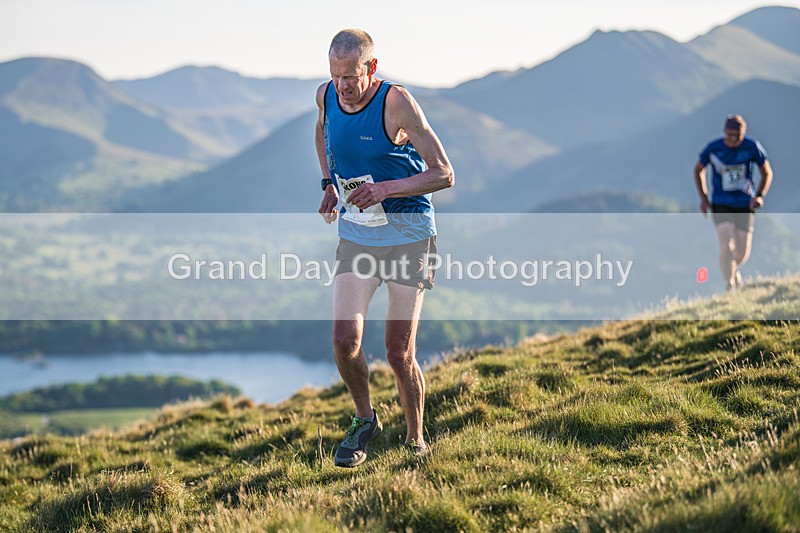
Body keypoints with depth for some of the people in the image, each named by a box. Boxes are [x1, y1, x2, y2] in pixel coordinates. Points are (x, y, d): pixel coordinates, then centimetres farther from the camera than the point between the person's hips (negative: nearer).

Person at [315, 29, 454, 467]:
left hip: (407, 236, -4)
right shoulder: (326, 96, -2)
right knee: (345, 340, -12)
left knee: (399, 354, -3)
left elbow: (444, 174, -16)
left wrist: (385, 189, -27)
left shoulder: (397, 103, -17)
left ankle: (415, 439, 20)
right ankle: (364, 421, 14)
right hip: (355, 236, 4)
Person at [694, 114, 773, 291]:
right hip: (721, 205, -1)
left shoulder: (752, 147, -8)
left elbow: (767, 173, 6)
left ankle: (735, 270, 40)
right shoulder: (713, 148, -9)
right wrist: (703, 197, 2)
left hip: (745, 205, 1)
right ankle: (729, 286, -11)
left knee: (743, 253, 5)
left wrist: (759, 196, -9)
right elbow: (698, 169, 9)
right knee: (726, 247, -19)